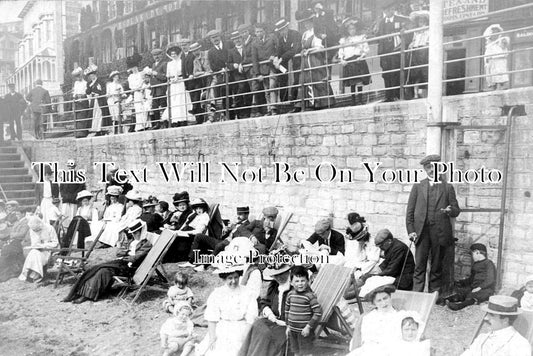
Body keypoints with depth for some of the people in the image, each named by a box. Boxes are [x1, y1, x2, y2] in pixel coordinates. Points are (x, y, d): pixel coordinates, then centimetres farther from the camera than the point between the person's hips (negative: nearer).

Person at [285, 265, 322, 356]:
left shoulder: (310, 296, -17)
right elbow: (287, 309, 14)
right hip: (292, 330, 5)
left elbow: (318, 312, -17)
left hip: (304, 331, -5)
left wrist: (308, 327, -17)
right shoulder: (290, 294, 0)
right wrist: (288, 326, 13)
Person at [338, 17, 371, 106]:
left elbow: (366, 48, 3)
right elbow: (340, 51, 13)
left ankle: (359, 100, -13)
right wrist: (342, 60, -3)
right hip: (348, 62, 3)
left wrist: (362, 56, -13)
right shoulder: (343, 40, 17)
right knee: (352, 83, 3)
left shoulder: (361, 37, 10)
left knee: (359, 81, -12)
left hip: (358, 61, -3)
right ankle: (353, 101, 7)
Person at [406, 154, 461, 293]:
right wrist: (410, 230, -2)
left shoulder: (448, 187, 10)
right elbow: (410, 210, 7)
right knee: (419, 265, -3)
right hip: (421, 231, 0)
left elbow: (456, 211, 9)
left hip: (440, 232, 0)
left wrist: (450, 210, -14)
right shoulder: (418, 186, 10)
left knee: (437, 266, 5)